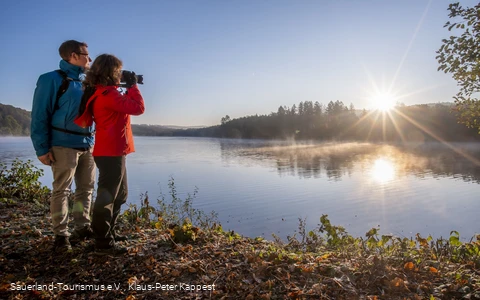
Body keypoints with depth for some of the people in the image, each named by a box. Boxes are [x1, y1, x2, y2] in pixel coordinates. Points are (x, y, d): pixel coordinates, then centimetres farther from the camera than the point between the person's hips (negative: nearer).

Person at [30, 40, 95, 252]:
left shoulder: (84, 83, 17)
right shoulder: (52, 79, -4)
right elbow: (40, 116, -8)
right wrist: (42, 148, -13)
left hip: (87, 145, 7)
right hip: (64, 145, -7)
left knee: (86, 188, 10)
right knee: (61, 191, -1)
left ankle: (82, 227, 21)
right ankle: (61, 235, 8)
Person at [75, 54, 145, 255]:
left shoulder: (100, 93, 15)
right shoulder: (107, 93, -16)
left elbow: (123, 105, 22)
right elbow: (138, 108, -20)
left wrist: (127, 89, 11)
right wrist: (132, 85, -8)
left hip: (111, 151, 11)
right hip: (111, 153, -11)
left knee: (119, 195, 20)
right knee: (107, 197, -4)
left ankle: (107, 234, 31)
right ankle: (103, 243, 5)